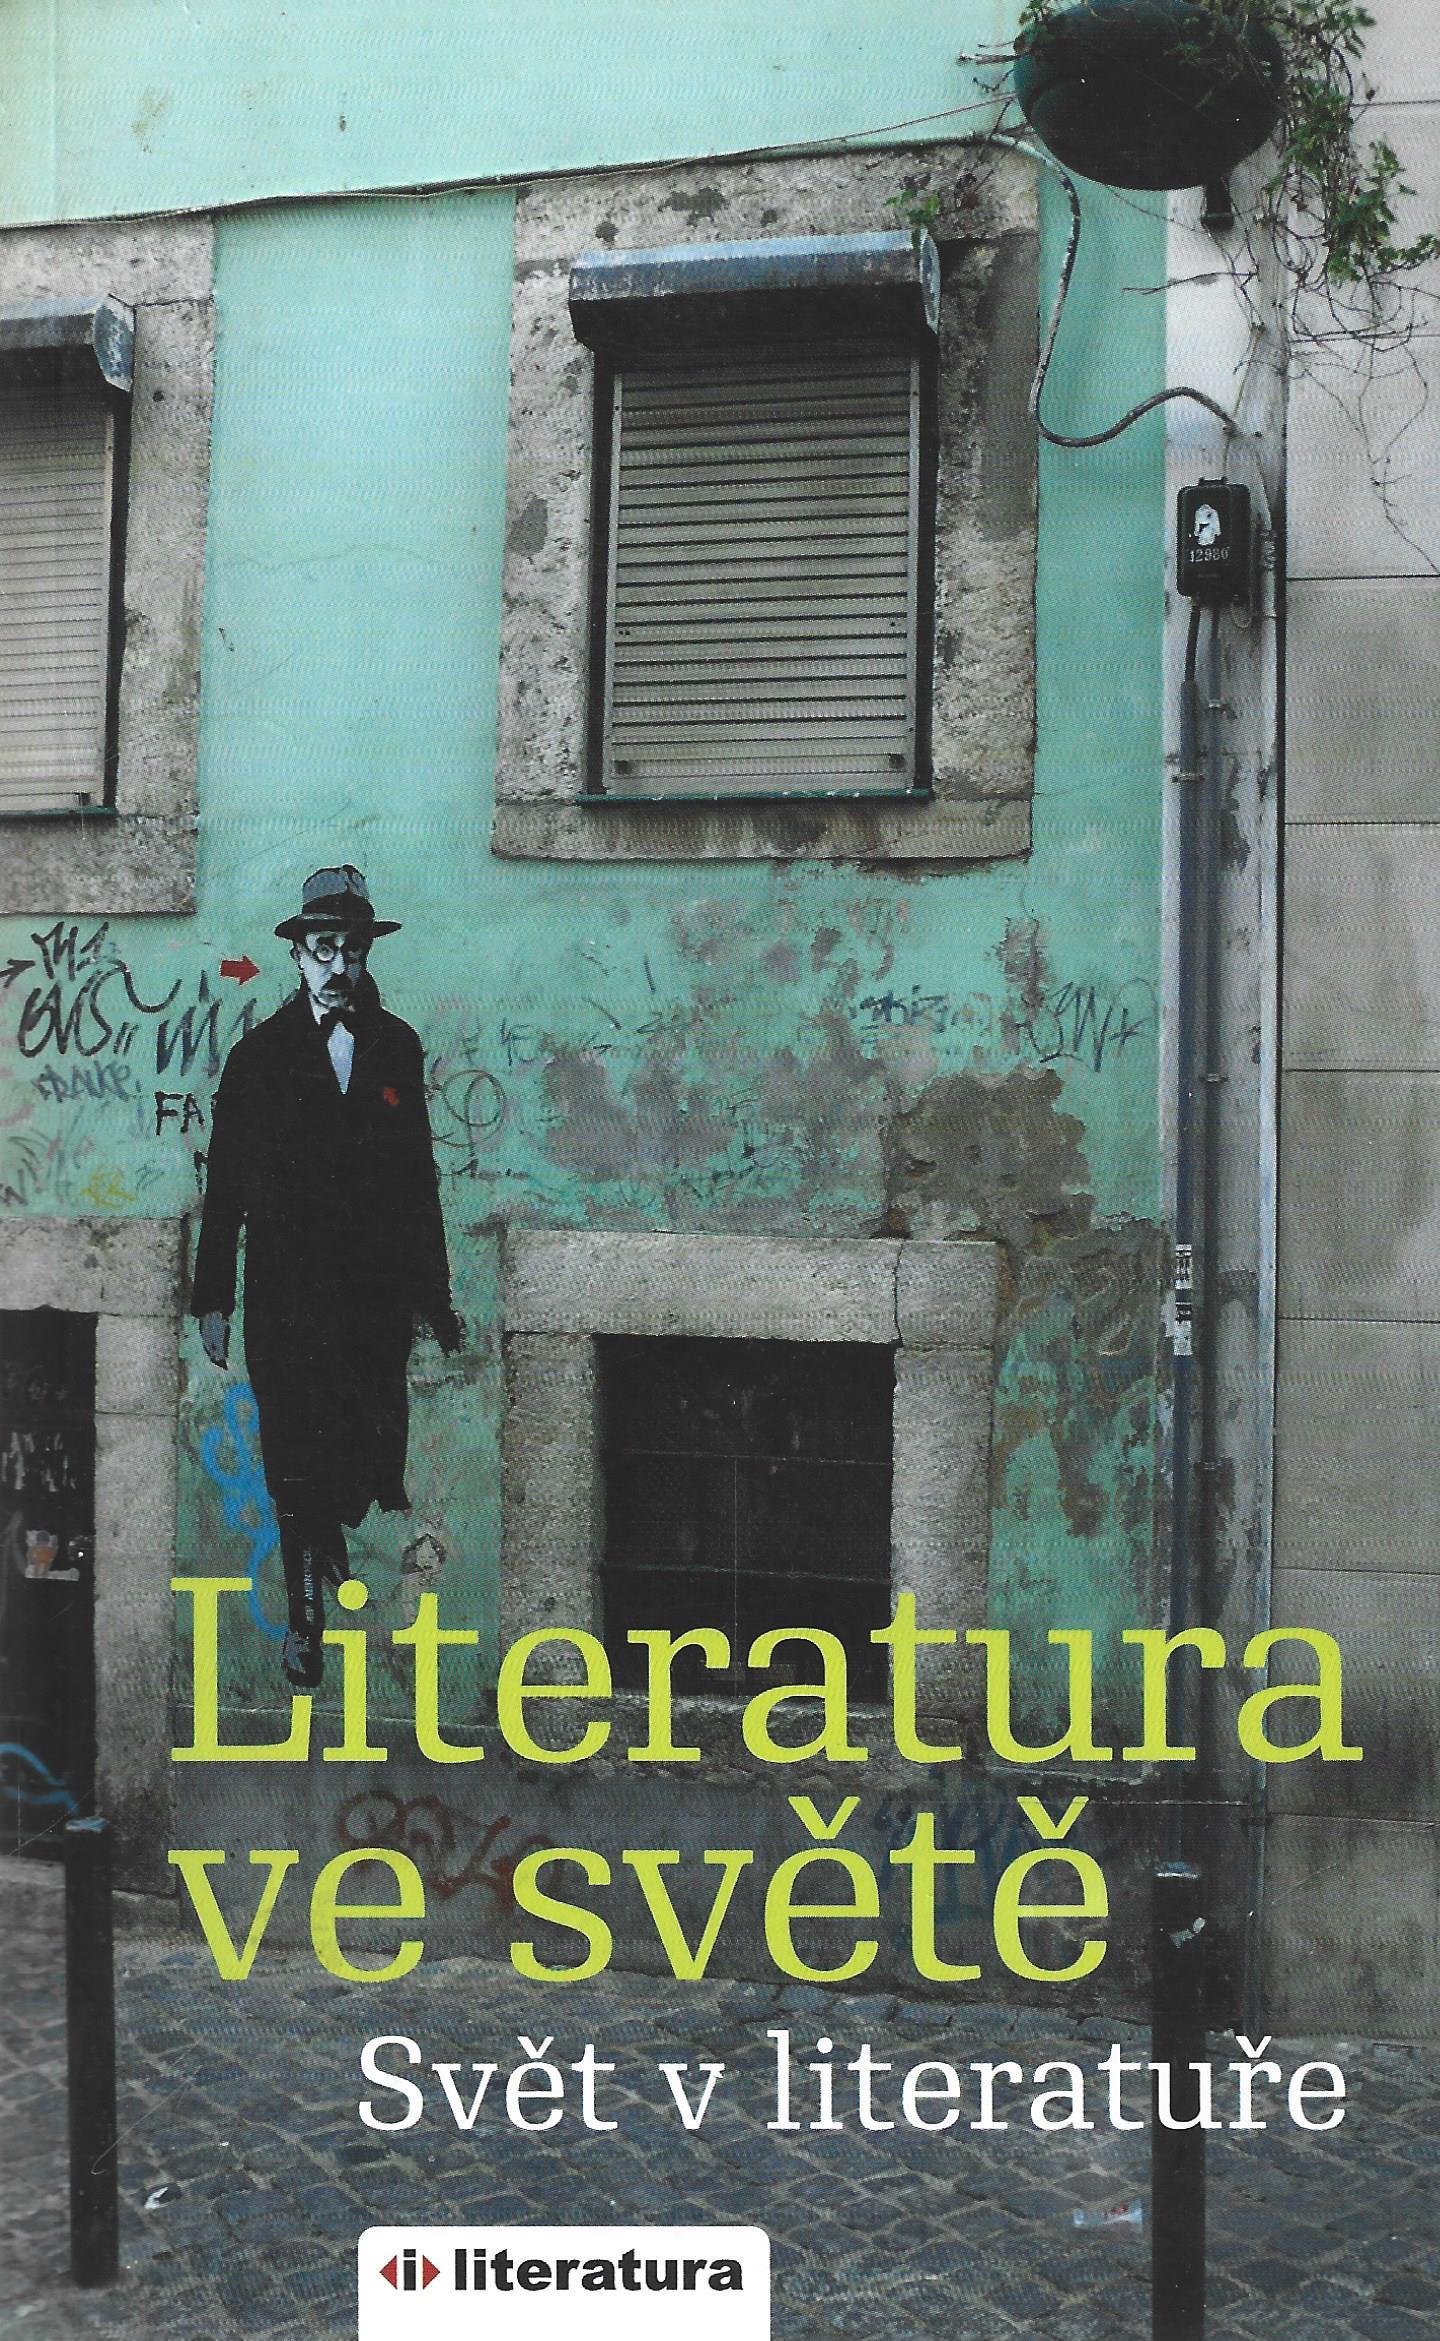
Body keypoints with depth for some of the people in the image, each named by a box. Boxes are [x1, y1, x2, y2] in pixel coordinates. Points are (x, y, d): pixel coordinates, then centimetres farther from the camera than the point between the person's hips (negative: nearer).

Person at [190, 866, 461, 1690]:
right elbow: (226, 1183, 3)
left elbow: (419, 1177, 13)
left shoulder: (396, 1047, 10)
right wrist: (212, 1298, -1)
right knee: (297, 1460, 2)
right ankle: (308, 1613, 16)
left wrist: (436, 1295, 13)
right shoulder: (261, 1054, 3)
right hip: (287, 1291, -1)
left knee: (375, 1457, -3)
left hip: (378, 1287, 2)